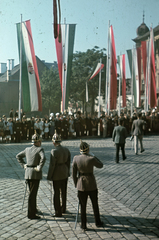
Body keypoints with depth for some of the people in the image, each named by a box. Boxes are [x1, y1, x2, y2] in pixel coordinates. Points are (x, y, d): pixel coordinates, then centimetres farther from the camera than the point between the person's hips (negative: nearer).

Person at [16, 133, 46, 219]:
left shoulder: (27, 149, 9)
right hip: (35, 174, -7)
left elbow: (18, 156, 19)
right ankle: (31, 214, 2)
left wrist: (24, 165, 16)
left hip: (27, 173, 7)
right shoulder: (40, 149, -11)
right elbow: (43, 158, -30)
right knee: (32, 194, -3)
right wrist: (39, 168, -18)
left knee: (33, 192, 21)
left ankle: (33, 209, 35)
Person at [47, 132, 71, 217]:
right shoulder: (66, 150, -1)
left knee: (56, 194, 4)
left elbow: (52, 165, -19)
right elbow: (68, 162, 7)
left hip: (57, 175, -7)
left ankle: (58, 212, 11)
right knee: (63, 192, 19)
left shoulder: (54, 151, -21)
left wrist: (49, 176, -9)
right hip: (65, 174, 7)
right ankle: (63, 209, 33)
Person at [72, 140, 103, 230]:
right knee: (95, 204, 18)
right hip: (91, 184, -1)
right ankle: (98, 222, 32)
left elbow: (74, 173, -2)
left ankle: (84, 225, 20)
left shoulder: (76, 158, -10)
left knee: (83, 206, 13)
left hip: (81, 184, 2)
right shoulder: (91, 159, -18)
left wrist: (76, 184, 10)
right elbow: (100, 165, 2)